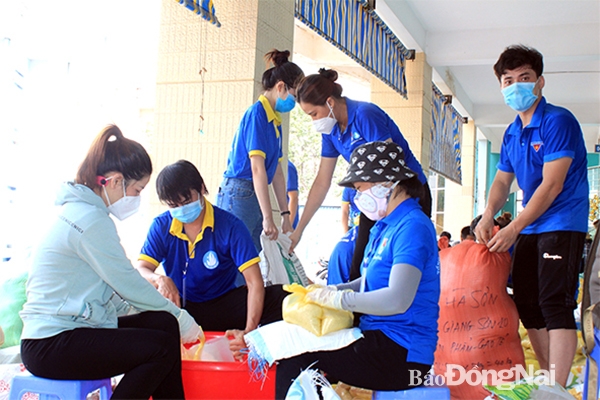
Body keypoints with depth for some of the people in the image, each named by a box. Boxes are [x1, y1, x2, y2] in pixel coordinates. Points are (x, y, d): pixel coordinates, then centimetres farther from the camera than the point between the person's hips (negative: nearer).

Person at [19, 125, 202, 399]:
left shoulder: (79, 210, 13)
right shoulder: (91, 220, -18)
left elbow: (114, 284, 15)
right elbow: (128, 283, -13)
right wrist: (180, 316, 0)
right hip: (50, 346, -9)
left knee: (163, 323, -1)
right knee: (163, 346, -16)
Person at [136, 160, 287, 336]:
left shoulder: (230, 226, -13)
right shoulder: (161, 226, -3)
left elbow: (255, 282, -19)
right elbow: (141, 269, -9)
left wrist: (249, 332, -32)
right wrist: (159, 279, -35)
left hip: (223, 307, -1)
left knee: (280, 297, -27)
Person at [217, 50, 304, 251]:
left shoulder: (275, 120, 15)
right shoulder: (257, 114, -11)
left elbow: (276, 170, 18)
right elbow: (257, 169, -18)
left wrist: (285, 214, 16)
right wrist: (268, 218, -20)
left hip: (254, 196, 9)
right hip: (239, 196, -9)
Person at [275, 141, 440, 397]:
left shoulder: (412, 227, -17)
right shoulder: (385, 226, 14)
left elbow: (397, 300, -27)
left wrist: (335, 298, -17)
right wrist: (327, 291, 3)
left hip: (402, 354, -9)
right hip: (380, 338, 9)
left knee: (295, 358, -19)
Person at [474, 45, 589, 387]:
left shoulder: (558, 121, -14)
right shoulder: (512, 133, 11)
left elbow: (552, 185, -21)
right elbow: (502, 181, 15)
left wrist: (514, 228, -23)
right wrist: (488, 216, -6)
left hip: (561, 224, -8)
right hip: (528, 227, 9)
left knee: (555, 305, -13)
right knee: (527, 305, 11)